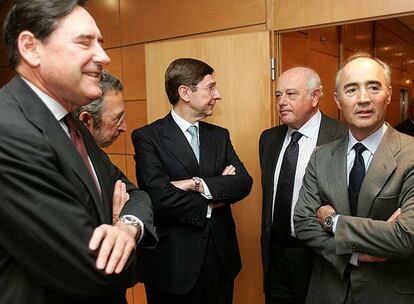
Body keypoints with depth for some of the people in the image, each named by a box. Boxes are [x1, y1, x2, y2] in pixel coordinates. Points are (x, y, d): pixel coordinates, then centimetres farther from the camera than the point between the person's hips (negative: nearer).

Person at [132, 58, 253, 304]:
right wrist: (211, 204, -8)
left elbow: (244, 182, -4)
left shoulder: (220, 135, 7)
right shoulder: (147, 137, -11)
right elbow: (160, 198, -21)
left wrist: (200, 184, -19)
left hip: (221, 255, 5)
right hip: (173, 260, -5)